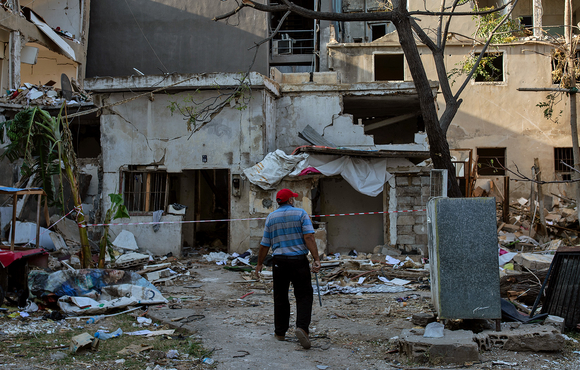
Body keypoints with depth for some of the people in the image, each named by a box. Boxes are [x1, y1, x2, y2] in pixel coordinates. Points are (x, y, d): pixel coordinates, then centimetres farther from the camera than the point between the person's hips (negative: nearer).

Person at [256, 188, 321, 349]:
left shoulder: (271, 217, 7)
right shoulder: (301, 213, -1)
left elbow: (265, 244, 8)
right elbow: (309, 237, -12)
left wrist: (259, 264, 18)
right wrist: (316, 259, -14)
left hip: (279, 261, 3)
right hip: (299, 260, -3)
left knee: (280, 297, 12)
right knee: (304, 295, 1)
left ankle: (280, 332, 18)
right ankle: (302, 327, -19)